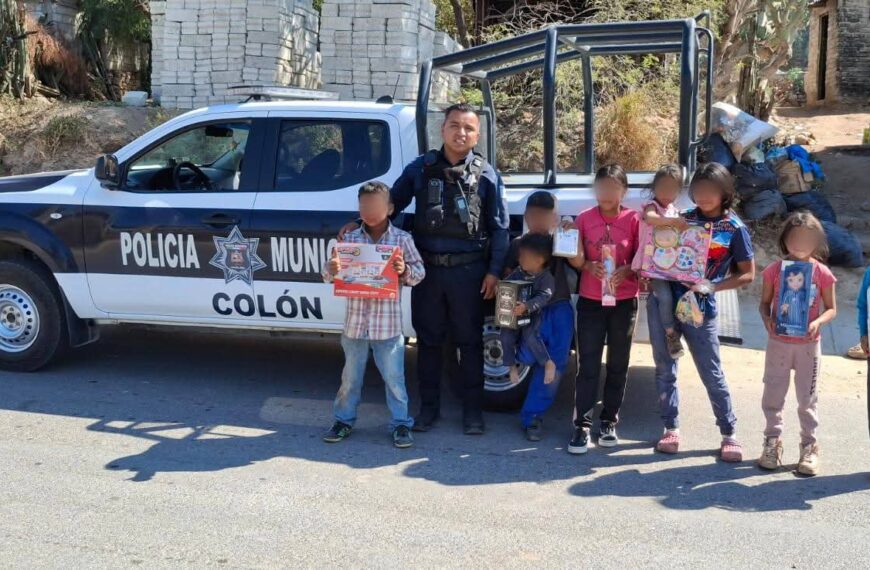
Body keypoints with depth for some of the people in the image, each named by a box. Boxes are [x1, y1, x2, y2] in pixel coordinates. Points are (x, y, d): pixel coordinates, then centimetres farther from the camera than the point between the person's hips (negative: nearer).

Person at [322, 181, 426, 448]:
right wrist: (332, 269, -20)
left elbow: (419, 272, 0)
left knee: (394, 377, 6)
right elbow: (329, 274, 3)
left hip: (388, 324, -2)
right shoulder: (349, 239, 2)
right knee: (350, 376, 14)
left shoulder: (402, 239, -2)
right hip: (355, 322, 2)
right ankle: (344, 419, 29)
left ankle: (401, 423, 17)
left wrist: (405, 271, -21)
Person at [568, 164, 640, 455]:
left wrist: (626, 270, -19)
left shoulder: (634, 219, -3)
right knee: (588, 365, 0)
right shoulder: (584, 218, 0)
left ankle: (609, 422, 22)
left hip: (624, 302, 0)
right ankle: (582, 425, 4)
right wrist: (589, 265, -15)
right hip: (590, 301, 0)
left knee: (618, 365, 10)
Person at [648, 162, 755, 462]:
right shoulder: (683, 219, 6)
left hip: (699, 307, -3)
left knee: (711, 373, 4)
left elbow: (747, 274, -1)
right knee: (665, 368, 9)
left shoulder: (734, 229, -3)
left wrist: (712, 286, -13)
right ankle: (671, 428, 21)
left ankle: (729, 433, 17)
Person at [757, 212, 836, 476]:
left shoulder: (822, 273, -5)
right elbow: (764, 302, 3)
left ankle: (809, 447, 19)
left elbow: (831, 308, 1)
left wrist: (818, 322, -19)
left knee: (807, 397, 7)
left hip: (808, 344, -1)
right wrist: (767, 319, -17)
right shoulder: (775, 269, -4)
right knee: (773, 394, 9)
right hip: (778, 342, 1)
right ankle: (772, 442, 23)